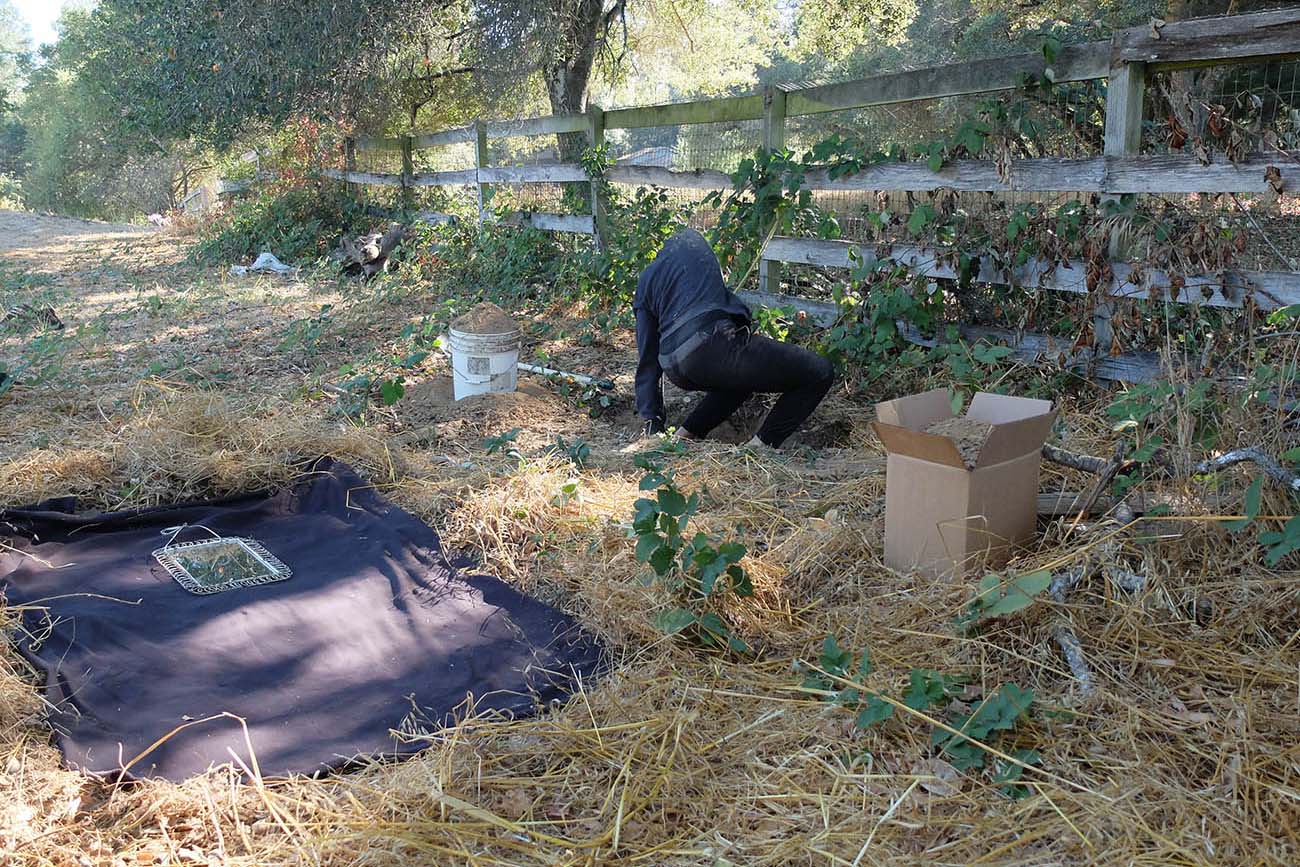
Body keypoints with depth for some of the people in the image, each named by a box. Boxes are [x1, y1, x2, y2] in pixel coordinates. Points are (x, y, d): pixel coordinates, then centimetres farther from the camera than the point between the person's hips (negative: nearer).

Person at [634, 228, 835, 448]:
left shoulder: (644, 283, 28)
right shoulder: (692, 242, 24)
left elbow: (648, 357, 23)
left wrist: (652, 422, 24)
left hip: (677, 371, 6)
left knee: (744, 375, 36)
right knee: (819, 373, 3)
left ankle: (687, 434, 24)